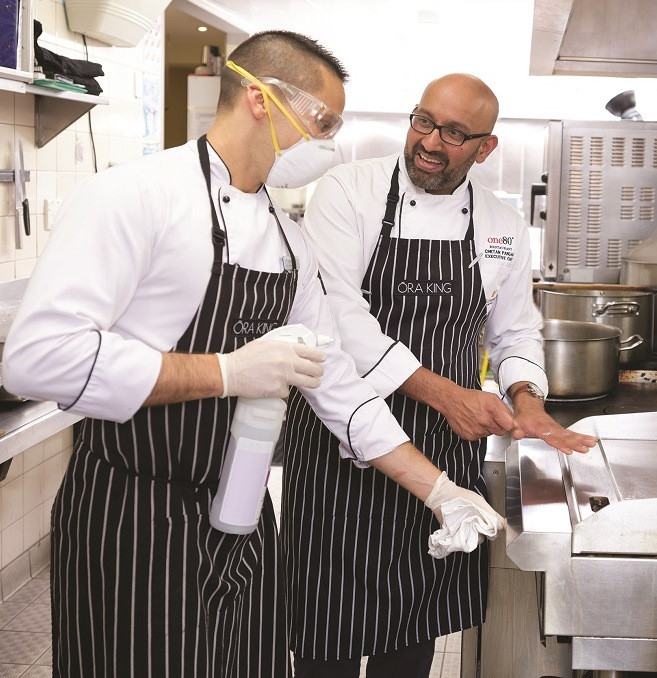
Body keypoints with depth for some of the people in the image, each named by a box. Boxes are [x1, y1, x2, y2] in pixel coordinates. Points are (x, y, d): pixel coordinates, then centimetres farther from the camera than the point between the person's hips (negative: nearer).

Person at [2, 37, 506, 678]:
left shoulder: (288, 239, 11)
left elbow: (336, 384, 15)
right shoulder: (135, 193, -15)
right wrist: (226, 372, -23)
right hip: (132, 517, -7)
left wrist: (439, 490, 10)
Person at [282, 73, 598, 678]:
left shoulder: (504, 226, 6)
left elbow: (515, 331, 15)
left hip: (448, 448, 4)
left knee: (417, 627, 14)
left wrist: (526, 397, -7)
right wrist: (442, 392, -23)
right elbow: (337, 312, -19)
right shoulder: (349, 191, -8)